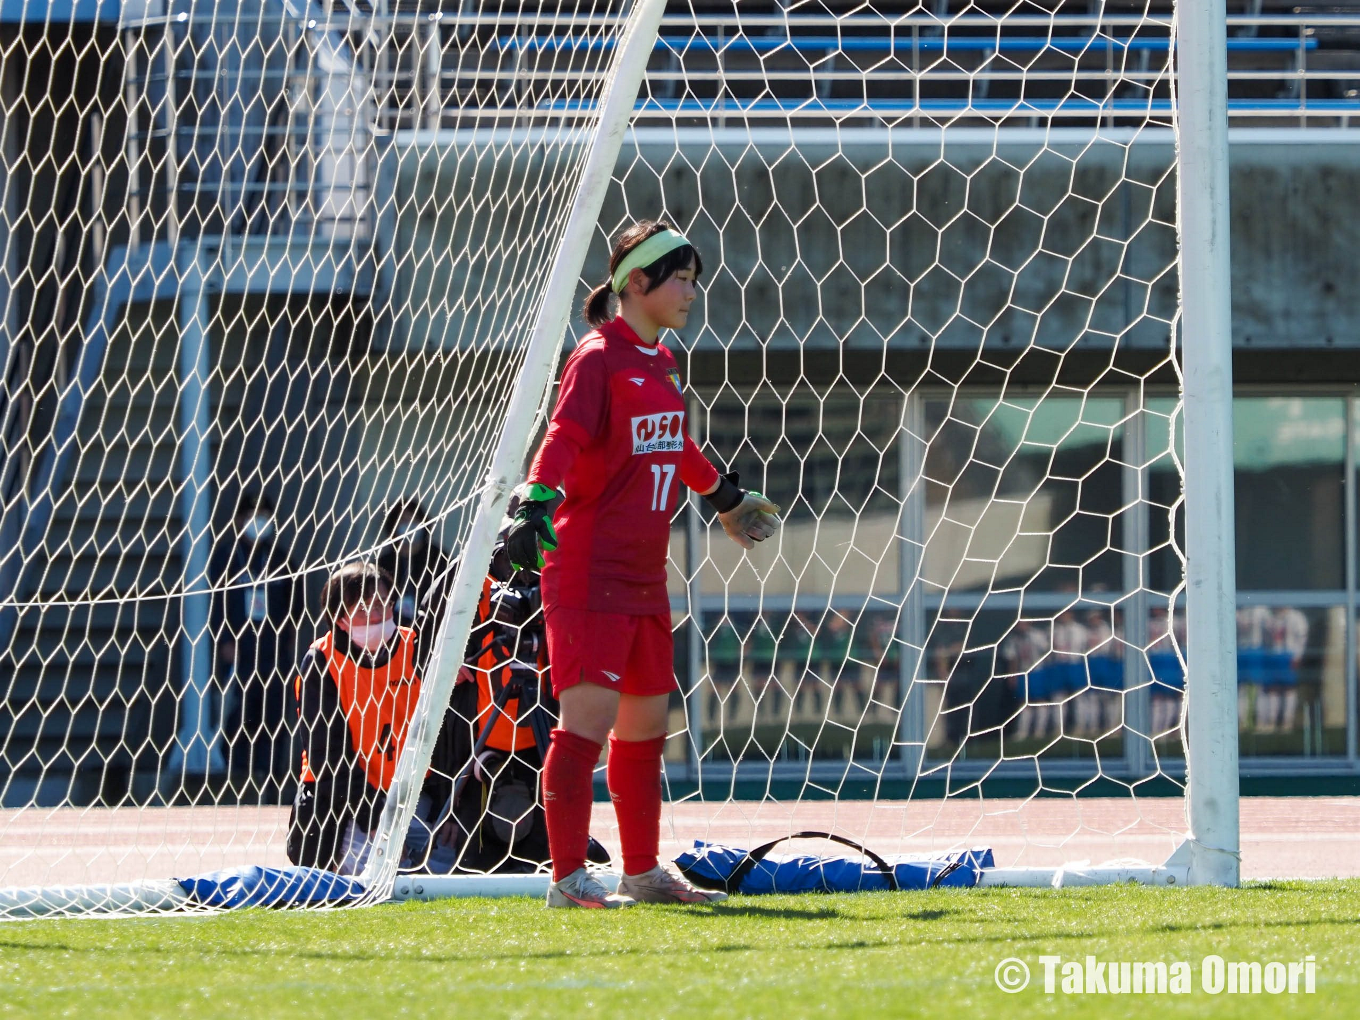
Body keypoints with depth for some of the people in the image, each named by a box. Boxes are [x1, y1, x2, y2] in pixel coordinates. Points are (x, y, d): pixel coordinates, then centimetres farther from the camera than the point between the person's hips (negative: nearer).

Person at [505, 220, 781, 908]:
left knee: (645, 721, 13)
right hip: (587, 570, -9)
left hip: (644, 578, 9)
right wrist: (535, 505, -38)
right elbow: (564, 437, -23)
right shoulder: (598, 360, -10)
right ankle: (568, 878, -13)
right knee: (590, 711, -13)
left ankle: (642, 872, 23)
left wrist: (724, 496, 46)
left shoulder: (661, 364, 16)